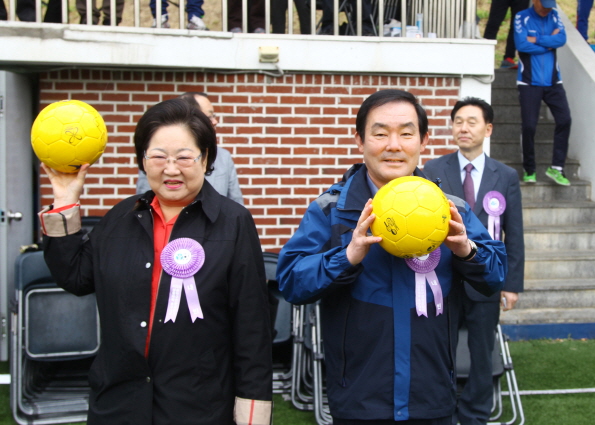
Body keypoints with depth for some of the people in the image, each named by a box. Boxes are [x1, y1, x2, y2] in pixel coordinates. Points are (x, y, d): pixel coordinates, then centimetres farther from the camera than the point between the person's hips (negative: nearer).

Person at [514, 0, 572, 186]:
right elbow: (521, 44, -16)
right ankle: (529, 170, 12)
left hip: (553, 81, 3)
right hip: (529, 83, -3)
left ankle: (556, 168, -1)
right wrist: (549, 42, -7)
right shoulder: (522, 17, -2)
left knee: (564, 119, -10)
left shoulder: (554, 16, 9)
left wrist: (537, 40, -13)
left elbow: (562, 39, -7)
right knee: (529, 126, -6)